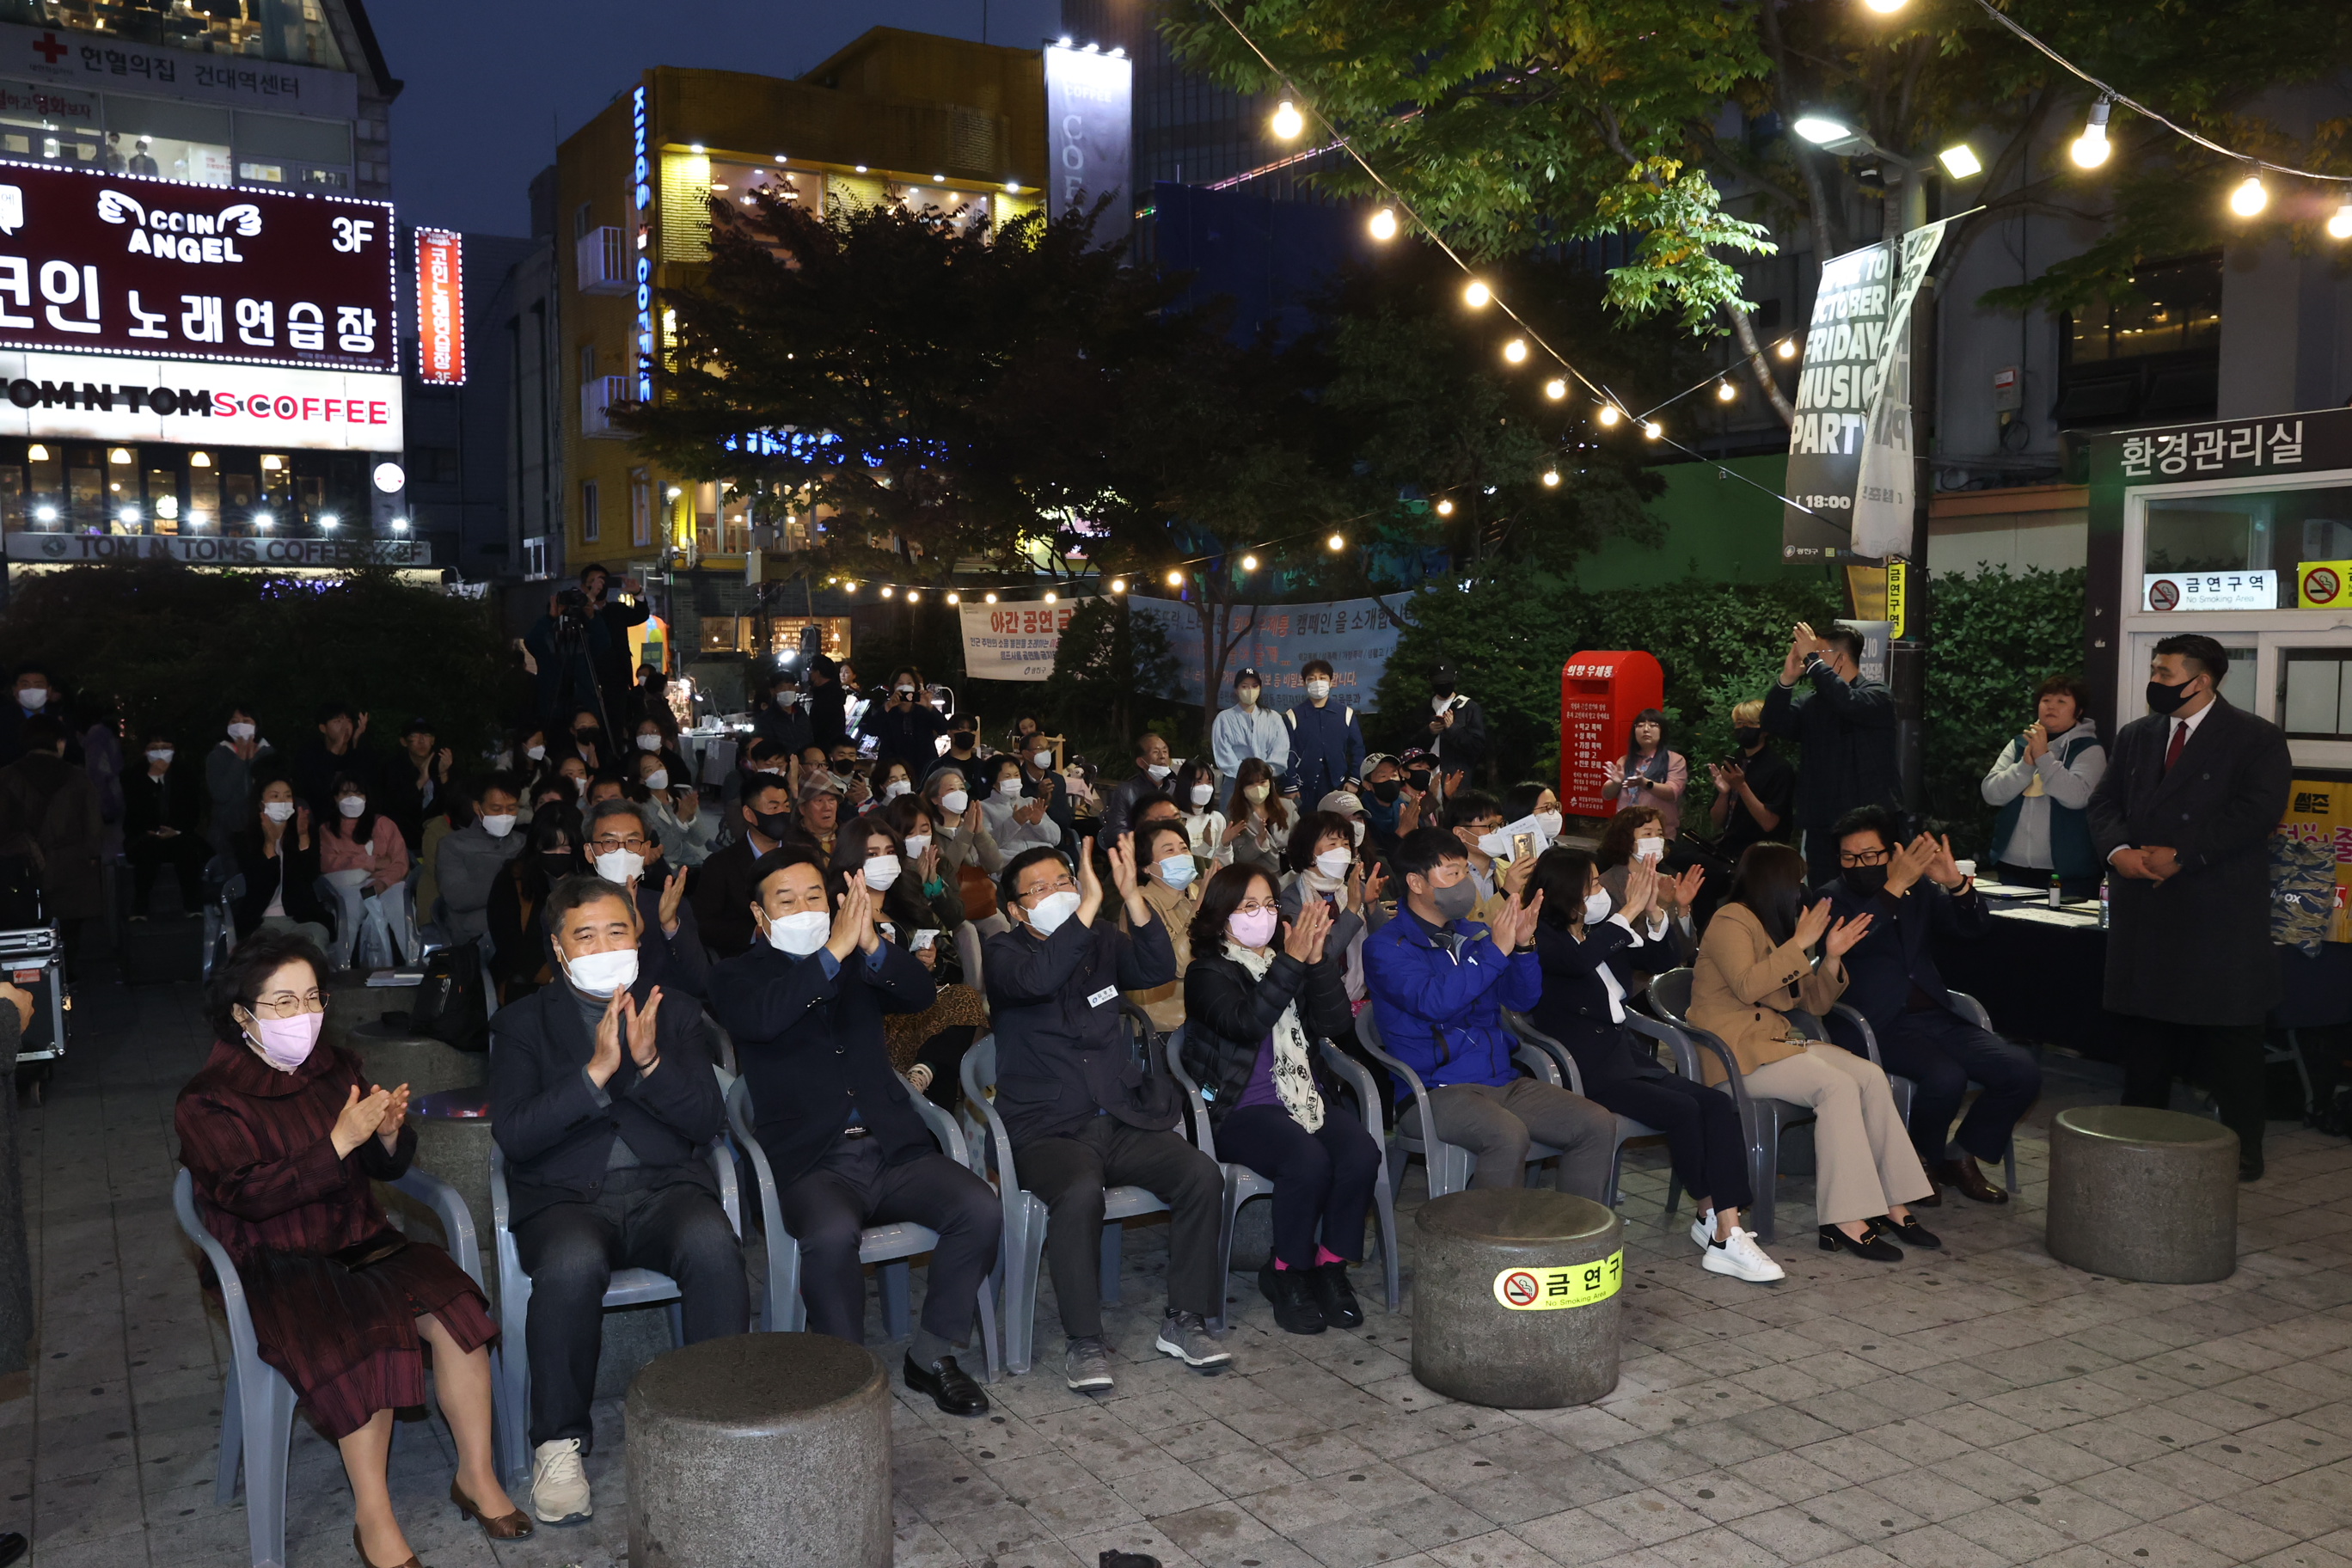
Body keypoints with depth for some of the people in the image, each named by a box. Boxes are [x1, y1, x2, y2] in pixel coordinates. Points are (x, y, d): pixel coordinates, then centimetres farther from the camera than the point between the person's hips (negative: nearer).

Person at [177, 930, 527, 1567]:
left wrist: (389, 1135, -14)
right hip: (277, 1266, -4)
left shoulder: (336, 1069, 11)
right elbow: (246, 1193, -19)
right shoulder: (207, 1102, -5)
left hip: (362, 1242, 4)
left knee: (453, 1307, -23)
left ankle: (477, 1475, -10)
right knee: (363, 1338, -31)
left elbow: (389, 1169, 10)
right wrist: (340, 1142, -28)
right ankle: (373, 1517, -18)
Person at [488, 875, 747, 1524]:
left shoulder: (674, 1013, 15)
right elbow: (513, 1136, -4)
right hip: (564, 1198, -1)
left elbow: (708, 1122, 5)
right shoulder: (522, 1022, 10)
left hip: (665, 1187, 1)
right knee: (571, 1264, -36)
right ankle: (558, 1442, -14)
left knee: (712, 1244, -33)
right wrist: (597, 1070, -16)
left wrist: (650, 1063, -13)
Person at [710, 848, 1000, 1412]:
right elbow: (761, 1018, -16)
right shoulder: (739, 975, 8)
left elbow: (920, 995, -1)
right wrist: (832, 952, -24)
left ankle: (932, 1356, -4)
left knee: (982, 1208, -20)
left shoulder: (861, 963, 18)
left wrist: (872, 945, -20)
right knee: (832, 1234, -35)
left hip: (893, 1149, 4)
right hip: (812, 1162, -3)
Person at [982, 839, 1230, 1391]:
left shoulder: (1104, 941, 12)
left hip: (1124, 1121, 4)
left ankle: (1184, 1322, -6)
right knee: (1080, 1191, -34)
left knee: (1202, 1173, -19)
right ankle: (1086, 1343, -20)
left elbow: (1159, 969, -9)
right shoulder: (1002, 953, 0)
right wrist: (1089, 904, -29)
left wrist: (1131, 894, -21)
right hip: (1047, 1131, -4)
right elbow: (1037, 979, -25)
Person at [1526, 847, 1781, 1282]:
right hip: (1588, 1072, -8)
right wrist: (1631, 909, -20)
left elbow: (1663, 960, 25)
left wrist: (1651, 911, 7)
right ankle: (1711, 1217, -6)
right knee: (1681, 1108, -26)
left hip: (1627, 1058, 8)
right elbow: (1580, 961, -30)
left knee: (1719, 1105, -14)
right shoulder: (1543, 940, -8)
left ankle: (1728, 1232, -18)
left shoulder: (1601, 933, 17)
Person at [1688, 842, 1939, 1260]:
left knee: (1871, 1076, -9)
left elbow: (1814, 1003, 17)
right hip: (1736, 1053, -9)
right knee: (1837, 1086, -27)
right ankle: (1845, 1222, -28)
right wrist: (1800, 943, -20)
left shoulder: (1776, 925, 21)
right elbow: (1747, 986, -24)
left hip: (1776, 1040, 9)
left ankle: (1892, 1205, -9)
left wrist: (1831, 958, 1)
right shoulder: (1731, 921, -7)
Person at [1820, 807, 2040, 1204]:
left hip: (1934, 1017, 5)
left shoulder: (1921, 888, 14)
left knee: (2023, 1072, -11)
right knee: (1946, 1077, -30)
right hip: (1879, 1026, -5)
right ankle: (1922, 1158, 0)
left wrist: (1957, 883, -16)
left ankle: (1960, 1156, 10)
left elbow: (1974, 928, 4)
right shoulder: (1831, 899, 1)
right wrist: (1895, 886, -26)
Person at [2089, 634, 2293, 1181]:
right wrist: (2118, 850, -9)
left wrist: (2180, 856, -18)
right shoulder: (2134, 736, 14)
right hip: (2144, 907, 5)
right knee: (2144, 1032, 11)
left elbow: (2258, 811, -14)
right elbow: (2104, 801, 12)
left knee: (2231, 1036, 1)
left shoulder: (2256, 739, -3)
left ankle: (2243, 1152, 12)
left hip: (2221, 915, -5)